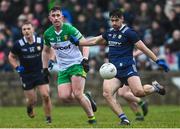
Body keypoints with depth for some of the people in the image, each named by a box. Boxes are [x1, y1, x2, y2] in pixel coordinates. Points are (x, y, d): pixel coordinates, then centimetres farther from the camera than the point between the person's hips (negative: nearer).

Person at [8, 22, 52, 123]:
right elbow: (11, 56, 7)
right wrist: (17, 67, -6)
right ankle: (30, 108, 42)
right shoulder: (19, 44, -10)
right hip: (26, 76, 0)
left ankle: (48, 118, 4)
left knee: (46, 96, -13)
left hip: (40, 72, 0)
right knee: (32, 101, 4)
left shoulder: (40, 41, -8)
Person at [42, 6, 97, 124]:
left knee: (77, 94, -20)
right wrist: (45, 68, 16)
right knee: (64, 97, -14)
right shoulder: (48, 34, 3)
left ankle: (92, 118, -2)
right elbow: (46, 51, 20)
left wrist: (85, 59, -25)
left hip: (77, 64, -5)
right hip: (63, 69, 5)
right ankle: (86, 98, 15)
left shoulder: (69, 29, -12)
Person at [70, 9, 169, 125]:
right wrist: (77, 42, 27)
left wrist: (158, 61, -8)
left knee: (138, 92, -26)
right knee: (107, 93, -21)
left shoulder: (128, 32, -4)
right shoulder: (109, 33, 15)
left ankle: (154, 87, 9)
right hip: (113, 71, 6)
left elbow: (143, 48, -4)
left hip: (128, 68, -6)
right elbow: (95, 41, 30)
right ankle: (124, 119, -19)